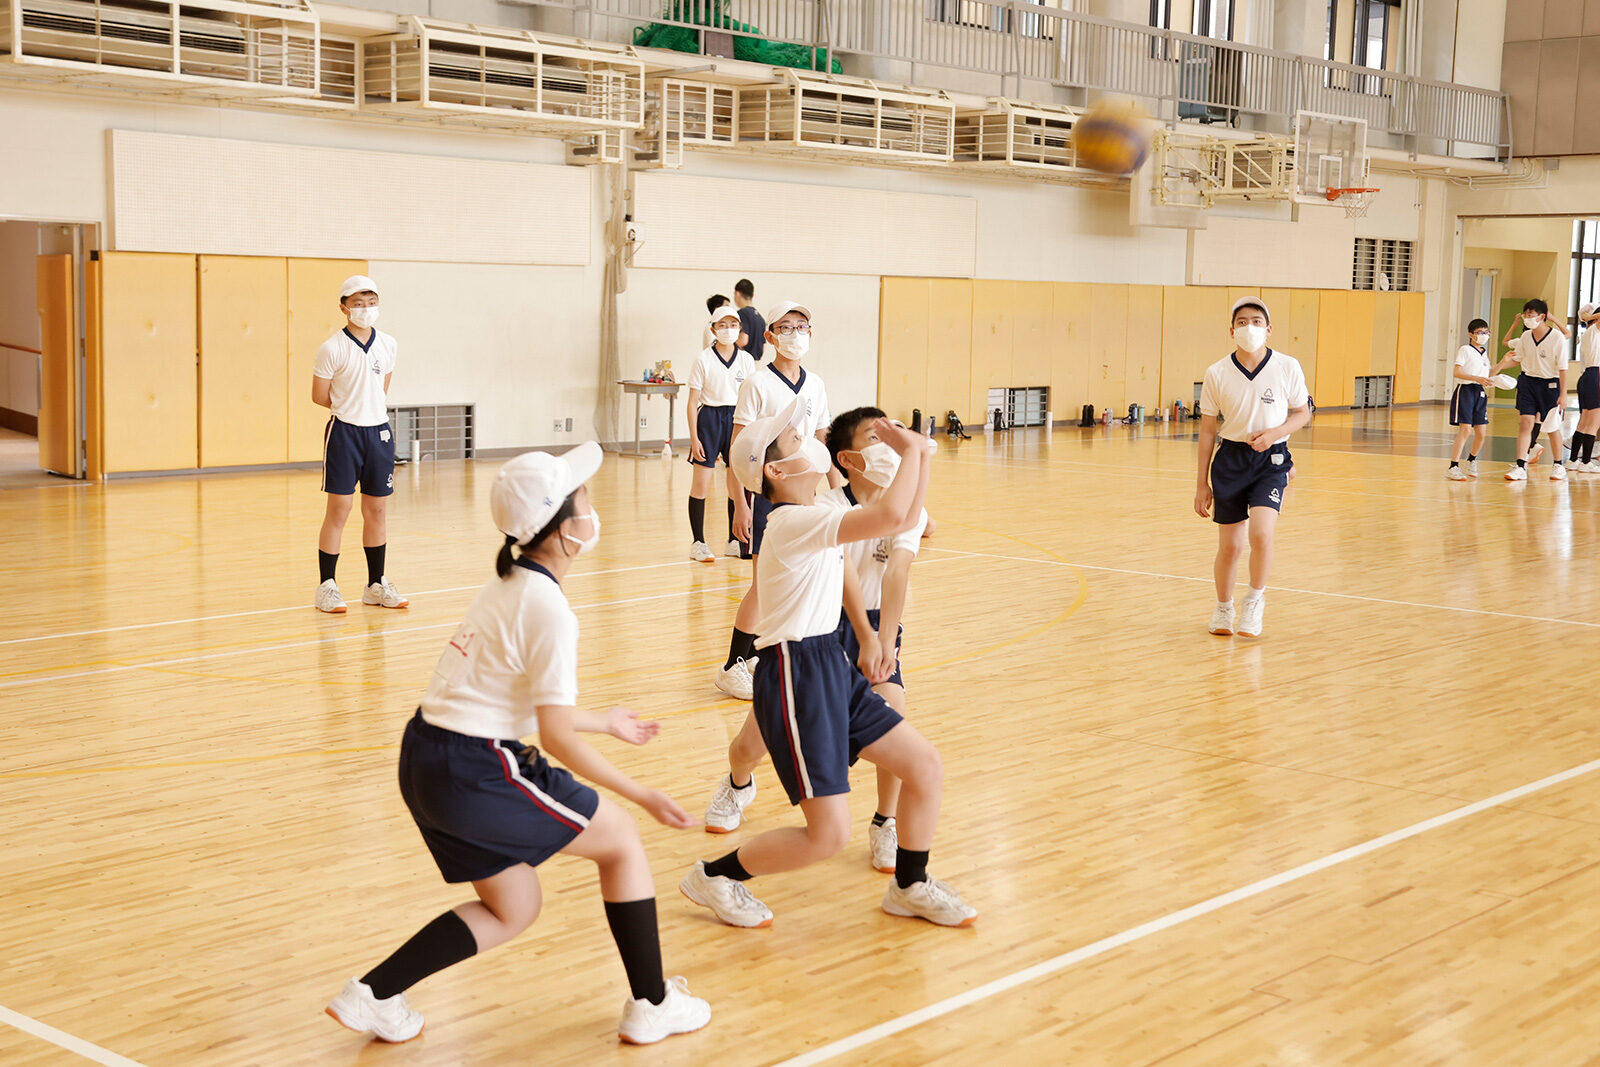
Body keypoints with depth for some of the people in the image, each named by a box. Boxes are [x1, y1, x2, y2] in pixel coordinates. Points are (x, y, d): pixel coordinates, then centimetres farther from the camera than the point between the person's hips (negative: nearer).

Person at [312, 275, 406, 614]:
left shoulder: (387, 345, 6)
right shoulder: (332, 349, -9)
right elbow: (320, 395, -2)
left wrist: (370, 406, 10)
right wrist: (351, 407, 4)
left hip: (379, 432, 5)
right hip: (344, 432, -5)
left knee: (377, 510, 9)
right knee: (338, 510, -4)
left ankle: (376, 585, 19)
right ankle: (326, 586, 4)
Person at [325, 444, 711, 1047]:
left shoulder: (510, 585, 12)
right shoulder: (549, 611, -16)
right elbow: (557, 737, -17)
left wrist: (605, 723, 32)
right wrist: (642, 795, -8)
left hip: (424, 761, 9)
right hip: (475, 774, -9)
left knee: (511, 910, 21)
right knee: (621, 839, 9)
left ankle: (373, 996, 16)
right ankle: (651, 1007, 19)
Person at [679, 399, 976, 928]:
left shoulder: (817, 516, 12)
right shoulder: (791, 521, -19)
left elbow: (903, 521, 20)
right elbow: (891, 515, -30)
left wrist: (919, 458, 8)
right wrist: (911, 451, -15)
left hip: (832, 668, 10)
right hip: (795, 679, -10)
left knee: (925, 764, 9)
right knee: (828, 834, -9)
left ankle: (910, 886, 29)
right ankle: (714, 876, 13)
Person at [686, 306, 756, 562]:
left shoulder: (746, 360, 4)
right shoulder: (703, 360, -4)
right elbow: (693, 401, -3)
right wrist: (694, 438, -8)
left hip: (737, 419, 3)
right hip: (709, 418, -3)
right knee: (701, 483, -2)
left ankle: (735, 540, 18)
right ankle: (698, 543, 6)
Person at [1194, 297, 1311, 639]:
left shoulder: (1287, 367, -6)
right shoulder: (1217, 374, -4)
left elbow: (1302, 412, 7)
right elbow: (1207, 430, 3)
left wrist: (1274, 433, -13)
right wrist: (1202, 483, 4)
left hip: (1270, 460, -1)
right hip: (1230, 460, 1)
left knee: (1261, 534, -21)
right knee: (1229, 546, 5)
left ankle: (1256, 599, 5)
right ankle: (1223, 609, 31)